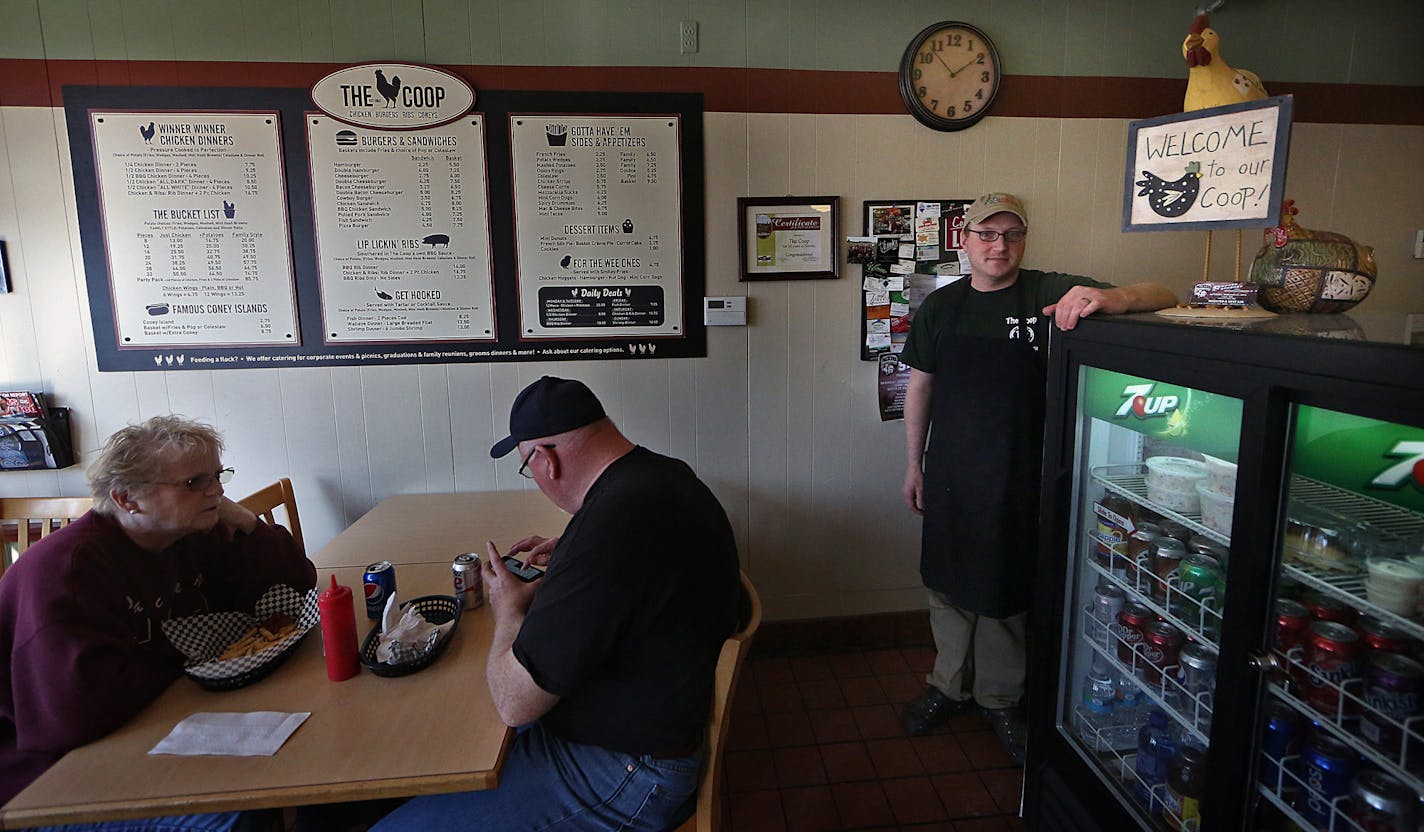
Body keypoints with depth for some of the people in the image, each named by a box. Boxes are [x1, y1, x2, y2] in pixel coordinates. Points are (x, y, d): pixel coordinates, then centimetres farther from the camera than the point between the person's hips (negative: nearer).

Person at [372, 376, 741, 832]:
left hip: (624, 778, -10)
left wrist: (509, 610, -6)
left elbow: (515, 702, -24)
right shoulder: (668, 475, -1)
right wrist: (566, 556, 11)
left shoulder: (613, 522, -32)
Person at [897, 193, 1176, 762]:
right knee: (948, 585, 15)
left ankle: (999, 697, 35)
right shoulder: (940, 306, 3)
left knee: (1007, 592, 12)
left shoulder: (1051, 295, -7)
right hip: (949, 476, 3)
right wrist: (913, 465, 9)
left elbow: (1163, 297, -14)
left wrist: (1112, 299, -37)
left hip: (1018, 480, -2)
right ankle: (949, 685, 38)